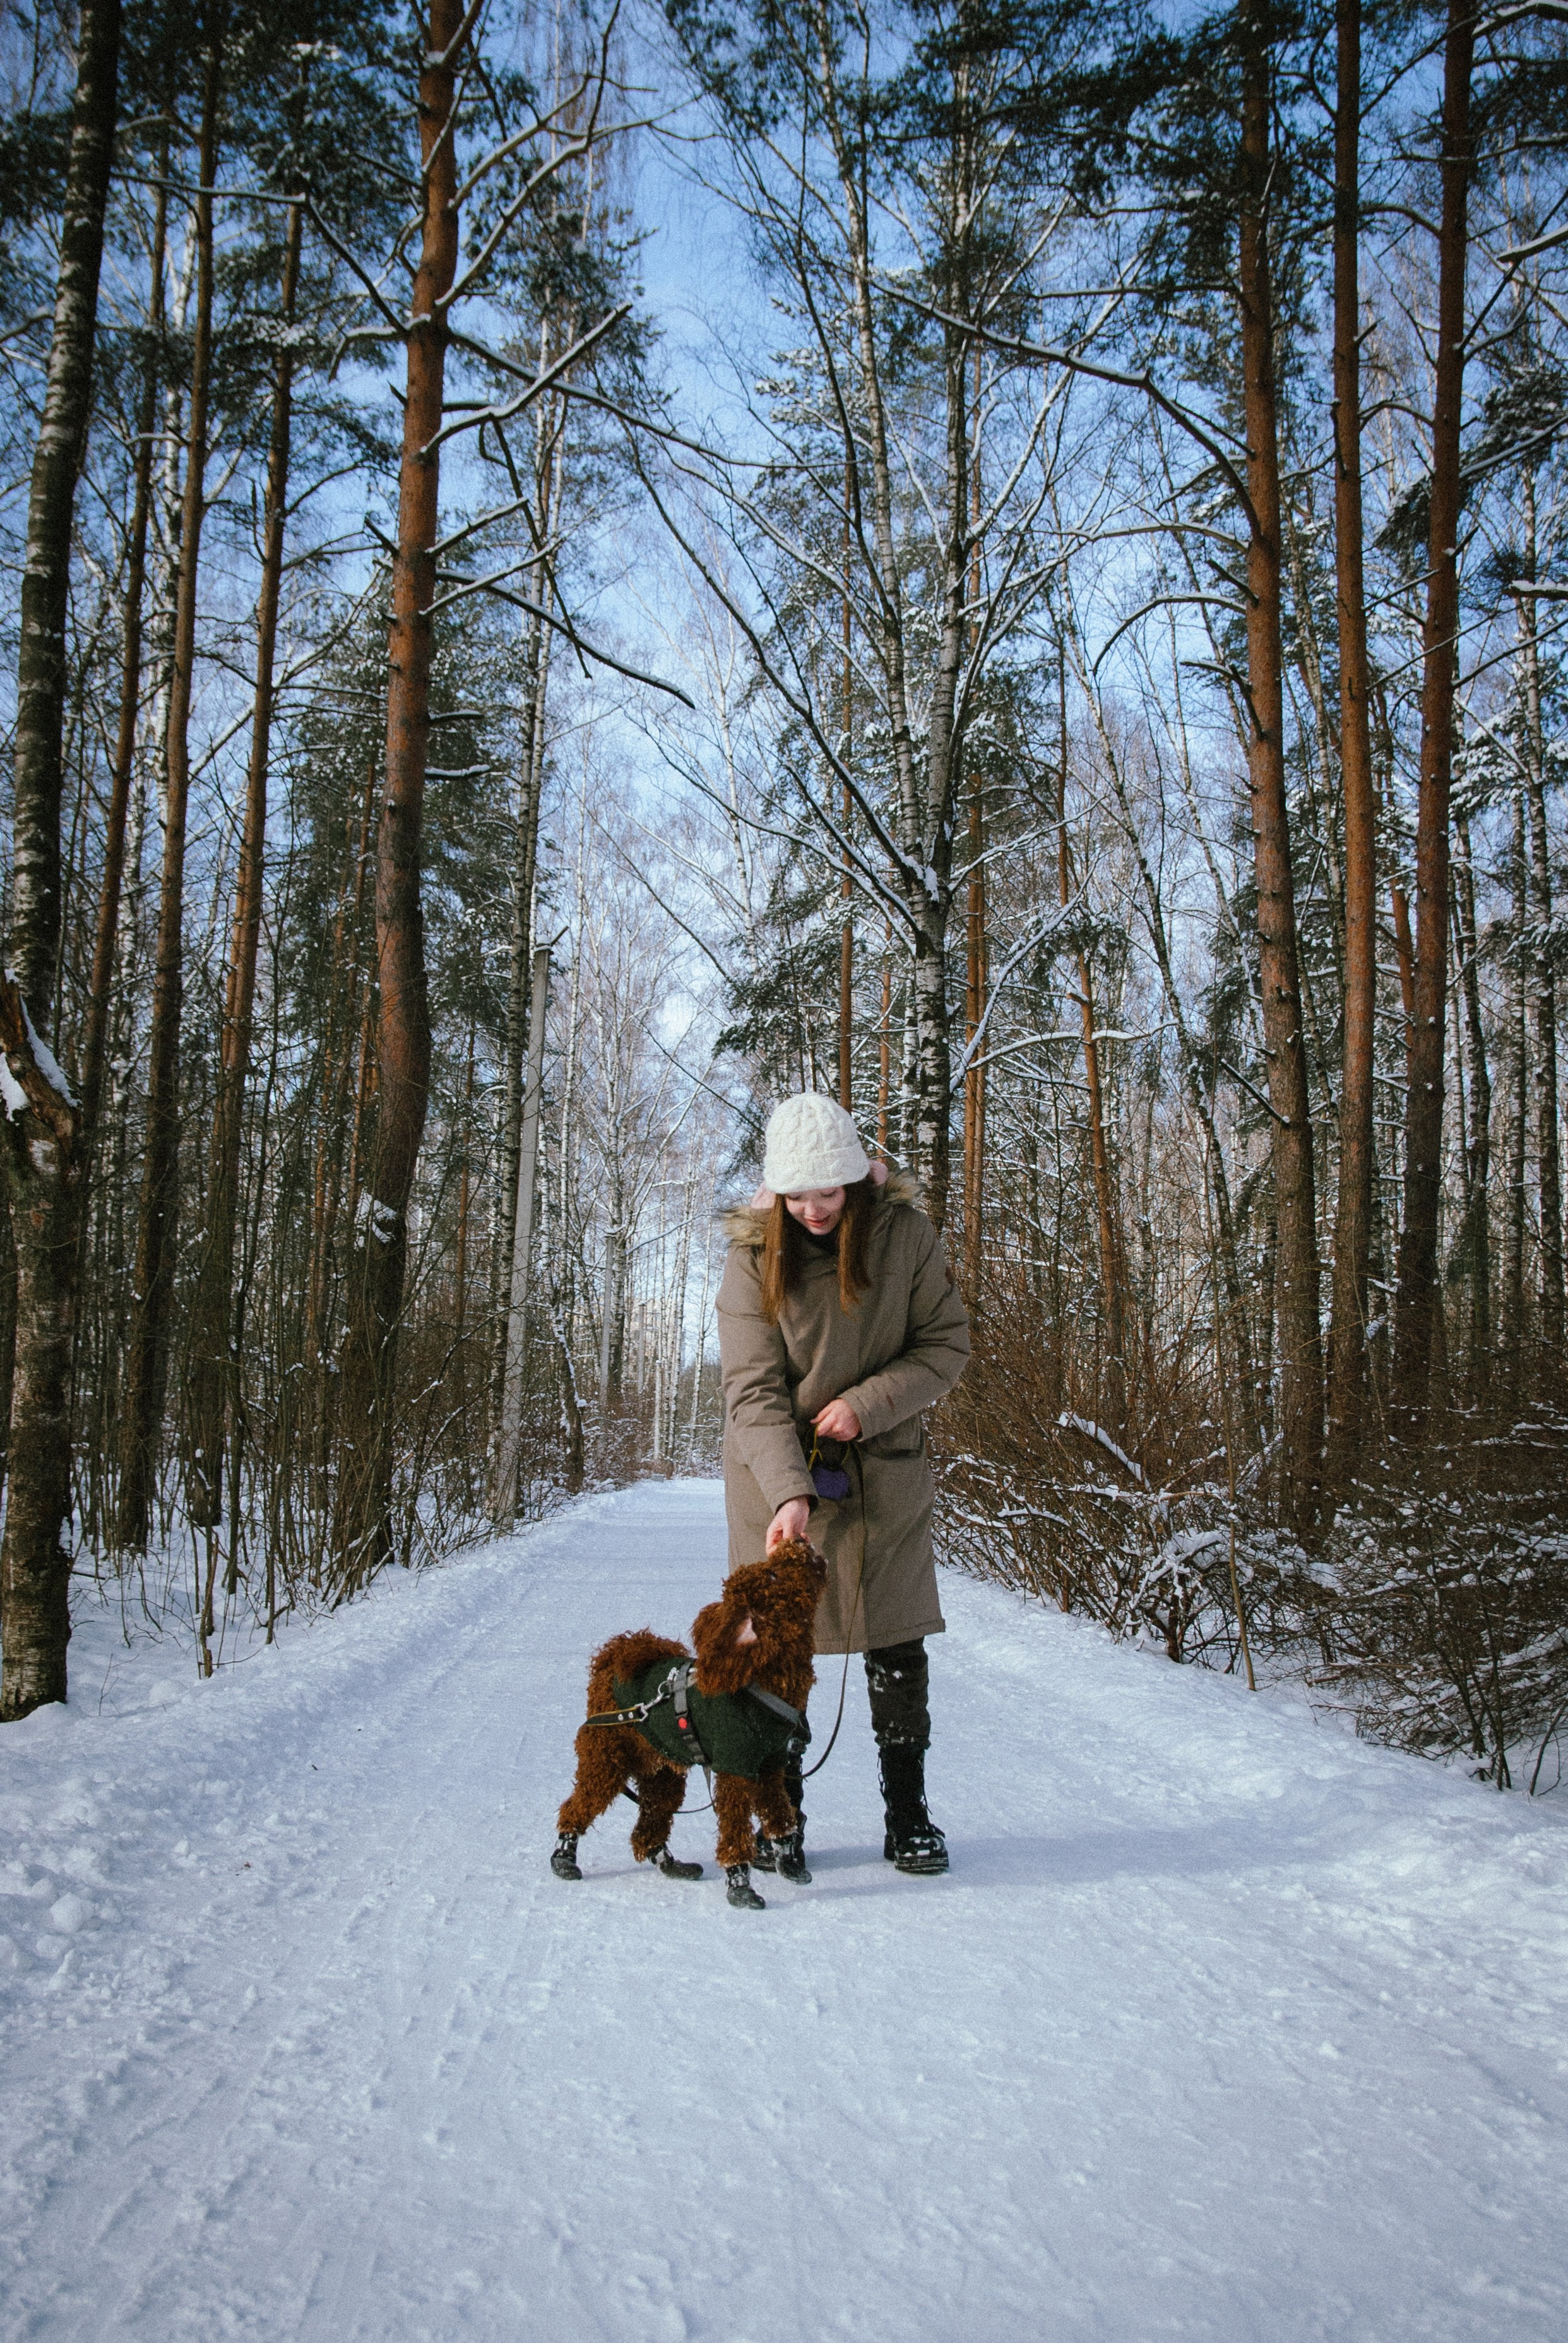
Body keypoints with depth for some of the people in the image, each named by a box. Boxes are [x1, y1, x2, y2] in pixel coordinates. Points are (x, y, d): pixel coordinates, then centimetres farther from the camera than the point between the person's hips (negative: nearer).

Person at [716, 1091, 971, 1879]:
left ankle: (908, 1815, 18)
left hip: (885, 1468, 1)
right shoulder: (754, 1255, -11)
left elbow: (946, 1343, -3)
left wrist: (868, 1403, -18)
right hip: (777, 1478, -1)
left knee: (896, 1642, 4)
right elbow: (753, 1392, -15)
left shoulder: (904, 1234, -8)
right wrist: (788, 1492, -29)